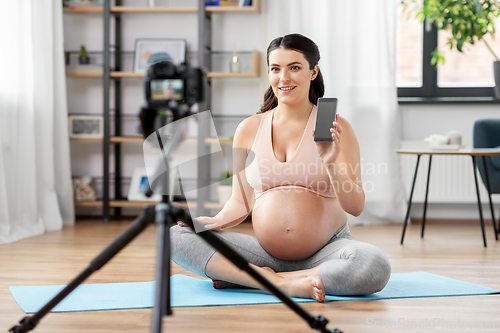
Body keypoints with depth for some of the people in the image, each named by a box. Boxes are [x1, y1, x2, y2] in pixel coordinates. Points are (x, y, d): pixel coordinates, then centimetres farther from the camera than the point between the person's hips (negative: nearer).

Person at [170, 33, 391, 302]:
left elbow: (355, 207, -7)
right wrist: (216, 221, -9)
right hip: (266, 253, 2)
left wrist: (331, 164, -23)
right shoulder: (249, 129, 6)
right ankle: (279, 282, -22)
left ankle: (240, 278, -23)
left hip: (326, 249, -2)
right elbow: (240, 202, 11)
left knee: (375, 266, -35)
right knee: (176, 236, -14)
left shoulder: (335, 128, -3)